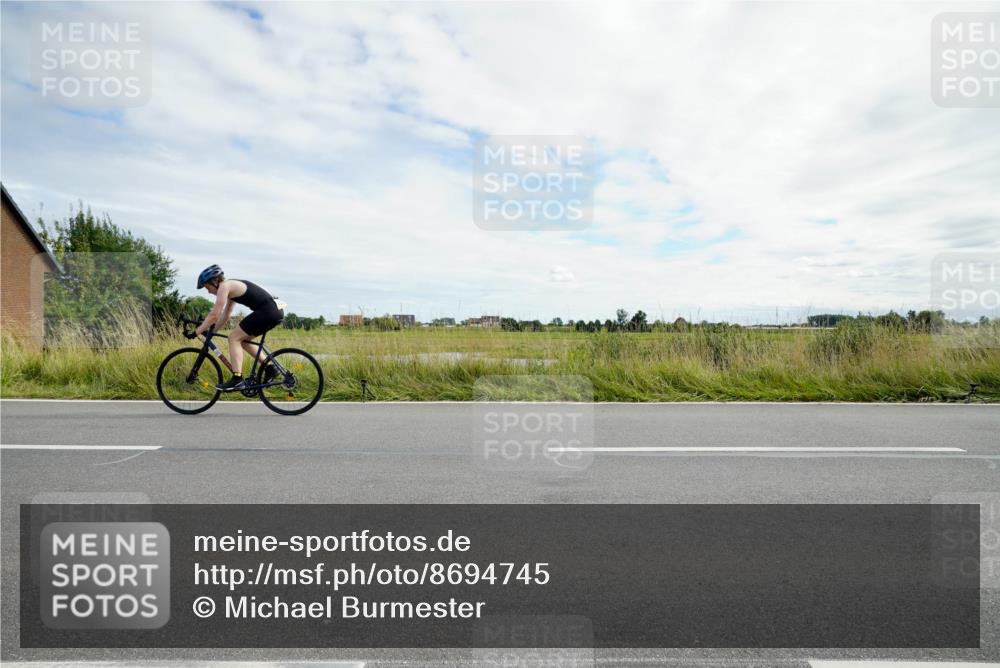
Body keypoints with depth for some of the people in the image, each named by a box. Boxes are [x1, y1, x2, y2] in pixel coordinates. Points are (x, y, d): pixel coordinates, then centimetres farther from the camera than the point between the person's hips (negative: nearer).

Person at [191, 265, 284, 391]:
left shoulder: (225, 286, -5)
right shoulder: (231, 287, 23)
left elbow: (214, 315, -9)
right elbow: (225, 316, 27)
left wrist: (196, 332, -1)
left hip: (268, 312, -9)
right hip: (276, 311, 9)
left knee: (234, 337, -3)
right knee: (243, 339, 20)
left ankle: (237, 379, -7)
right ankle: (269, 368, 18)